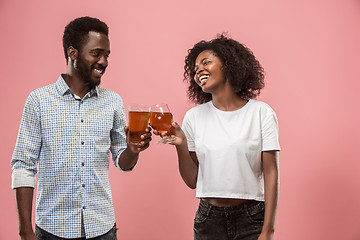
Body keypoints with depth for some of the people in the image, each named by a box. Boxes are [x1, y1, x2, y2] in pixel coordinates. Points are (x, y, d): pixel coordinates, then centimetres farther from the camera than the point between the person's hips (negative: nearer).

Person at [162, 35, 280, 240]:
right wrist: (181, 146, -13)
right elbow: (193, 180, 4)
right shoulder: (194, 117, 2)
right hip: (208, 221, 2)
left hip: (251, 221, -2)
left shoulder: (261, 112, -5)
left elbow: (271, 174, -6)